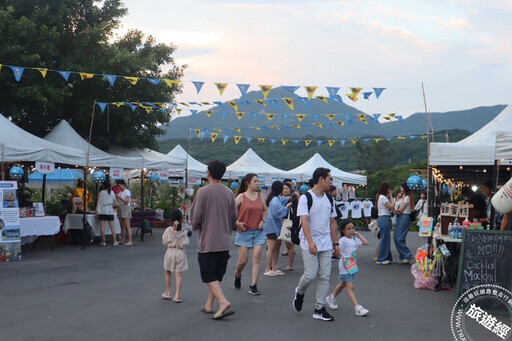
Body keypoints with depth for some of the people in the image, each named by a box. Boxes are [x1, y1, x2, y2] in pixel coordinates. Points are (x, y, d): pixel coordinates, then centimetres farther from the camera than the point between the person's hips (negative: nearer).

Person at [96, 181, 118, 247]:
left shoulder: (101, 192, -4)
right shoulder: (112, 192, 4)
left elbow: (99, 202, -3)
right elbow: (114, 200, 11)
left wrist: (97, 211, 1)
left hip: (102, 211, -3)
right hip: (110, 210, 3)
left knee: (102, 226, 0)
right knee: (112, 226, 4)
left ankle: (103, 242, 0)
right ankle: (115, 241, 1)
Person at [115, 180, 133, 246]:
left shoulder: (127, 191, -6)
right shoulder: (120, 192, 17)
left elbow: (127, 201, -15)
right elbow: (120, 201, 17)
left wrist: (119, 197, -18)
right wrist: (116, 197, 2)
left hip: (126, 208, -8)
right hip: (121, 209, 8)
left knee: (127, 226, -12)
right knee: (122, 226, 10)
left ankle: (130, 241, -16)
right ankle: (122, 240, 14)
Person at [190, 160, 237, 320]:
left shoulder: (202, 192, -12)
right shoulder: (229, 193, 3)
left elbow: (195, 216, -11)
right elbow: (234, 218, 8)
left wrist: (196, 226, 10)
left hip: (207, 242, -5)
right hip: (224, 242, 5)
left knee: (210, 276, -1)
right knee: (217, 275, 15)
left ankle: (223, 302, -17)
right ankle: (209, 305, 21)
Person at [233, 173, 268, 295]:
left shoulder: (259, 196, 7)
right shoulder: (241, 197, -6)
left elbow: (265, 210, 22)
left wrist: (263, 220, 6)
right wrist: (237, 222, -12)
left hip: (258, 231, 3)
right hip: (244, 231, -3)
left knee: (257, 258, -6)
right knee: (243, 260, 1)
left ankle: (253, 286, -2)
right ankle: (237, 274, 34)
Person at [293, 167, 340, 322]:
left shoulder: (329, 199, 12)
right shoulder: (306, 198, -8)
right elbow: (304, 221, -17)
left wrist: (336, 243, 14)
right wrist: (310, 242, -28)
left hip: (326, 245, 6)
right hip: (309, 244, -6)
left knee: (324, 276, 3)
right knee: (311, 275, -8)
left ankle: (320, 309, 11)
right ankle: (299, 292, 24)